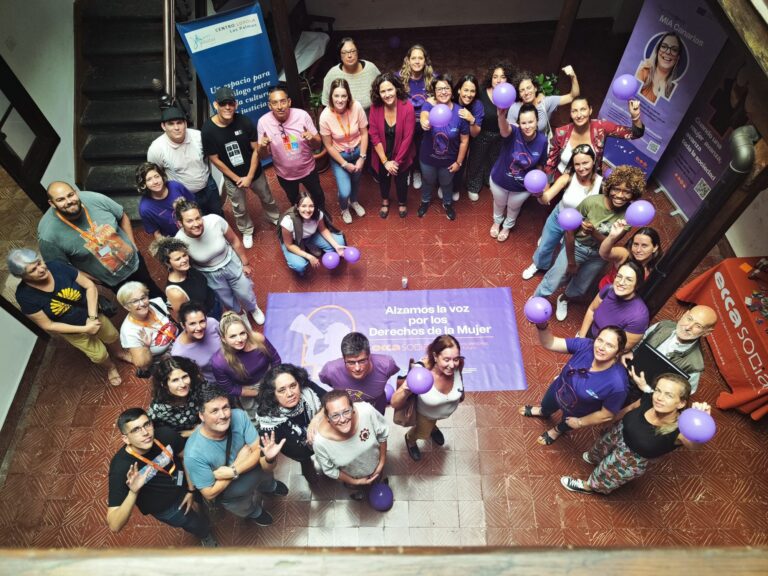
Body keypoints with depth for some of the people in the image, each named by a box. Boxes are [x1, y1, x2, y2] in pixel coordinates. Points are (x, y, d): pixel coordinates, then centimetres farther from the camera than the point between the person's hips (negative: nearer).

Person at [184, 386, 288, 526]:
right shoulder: (194, 453, -34)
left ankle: (269, 486, 20)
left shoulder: (238, 416, -26)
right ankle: (252, 512, 14)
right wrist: (240, 461, -26)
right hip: (221, 487, -3)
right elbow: (209, 493, -24)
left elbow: (258, 450, -21)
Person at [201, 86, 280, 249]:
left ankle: (275, 219, 54)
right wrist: (236, 179, -12)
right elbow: (214, 159, -14)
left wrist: (249, 177, -15)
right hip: (232, 177, -1)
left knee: (267, 198, 24)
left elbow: (256, 150, -14)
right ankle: (247, 231, 47)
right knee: (240, 208, 19)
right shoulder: (208, 129, -23)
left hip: (254, 172, 1)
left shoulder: (245, 122, -22)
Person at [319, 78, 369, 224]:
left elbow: (364, 133, -11)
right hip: (339, 155, -2)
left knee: (356, 181, 26)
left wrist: (362, 157, -13)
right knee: (344, 191, -7)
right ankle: (344, 209, 32)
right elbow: (328, 145, -16)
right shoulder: (325, 116, -27)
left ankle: (354, 202, 61)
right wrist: (345, 164, -13)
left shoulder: (356, 107, -24)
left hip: (357, 151, 2)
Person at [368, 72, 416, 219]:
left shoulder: (407, 107, -25)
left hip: (401, 156, -2)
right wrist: (385, 161, -17)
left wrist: (397, 161, -18)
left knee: (401, 180, 21)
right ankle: (385, 201, 56)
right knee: (383, 179, 25)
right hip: (382, 156, 2)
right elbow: (374, 136, -15)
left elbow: (407, 138, -21)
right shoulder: (375, 108, -19)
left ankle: (402, 203, 52)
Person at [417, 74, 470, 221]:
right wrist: (424, 122, -71)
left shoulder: (460, 113, -21)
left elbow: (464, 140, -12)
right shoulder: (429, 105, -21)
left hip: (449, 160, 0)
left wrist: (459, 162, -8)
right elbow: (424, 116, -46)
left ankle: (448, 204, 58)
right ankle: (425, 201, 59)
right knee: (428, 182, 28)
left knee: (446, 183, 27)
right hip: (428, 157, 0)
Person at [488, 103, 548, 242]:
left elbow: (539, 165, -6)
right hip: (500, 179, -1)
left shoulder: (542, 140, -23)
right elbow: (504, 129, -59)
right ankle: (497, 222, 63)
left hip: (523, 186, 1)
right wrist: (501, 116, -81)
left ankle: (507, 227, 62)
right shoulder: (513, 133, -32)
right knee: (499, 204, 29)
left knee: (514, 207, 29)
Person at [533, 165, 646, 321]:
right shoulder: (591, 202, -29)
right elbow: (570, 231, -19)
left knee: (580, 289, 22)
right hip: (577, 246, -3)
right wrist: (571, 262, -11)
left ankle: (563, 299, 56)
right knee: (552, 282, 1)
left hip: (599, 255, 3)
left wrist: (593, 232, -42)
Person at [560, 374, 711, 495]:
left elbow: (693, 442, -65)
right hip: (619, 433, 3)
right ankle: (595, 458, 73)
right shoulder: (649, 400, -29)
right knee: (601, 449, 36)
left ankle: (588, 486, 60)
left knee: (606, 475, 26)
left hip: (634, 461, -3)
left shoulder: (678, 430, -41)